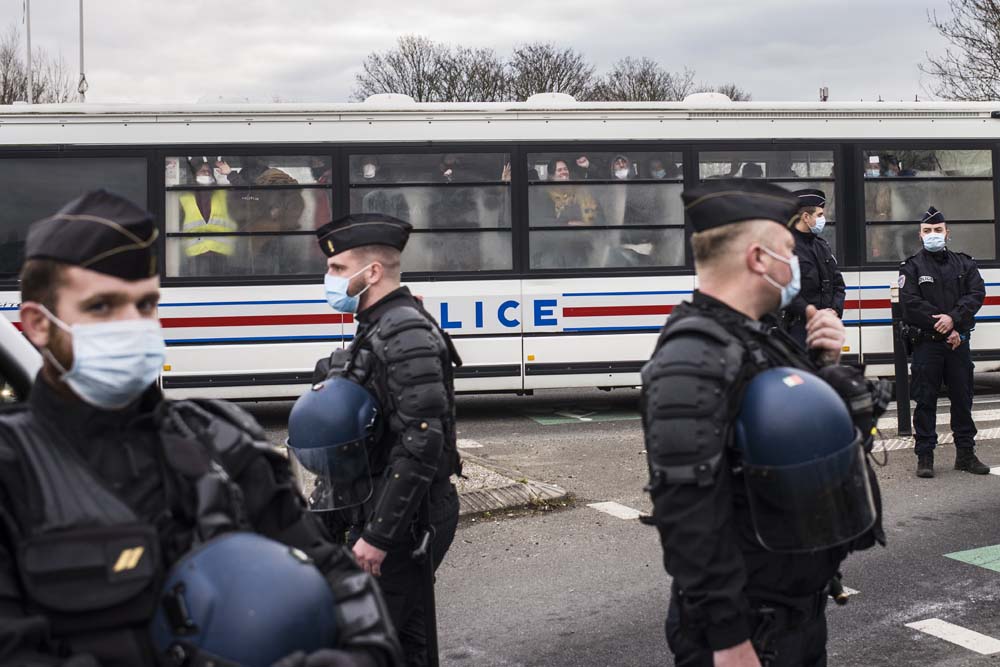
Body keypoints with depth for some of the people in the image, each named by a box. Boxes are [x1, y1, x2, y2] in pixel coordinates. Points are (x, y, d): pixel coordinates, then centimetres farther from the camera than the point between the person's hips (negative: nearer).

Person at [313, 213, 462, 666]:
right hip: (377, 513, 10)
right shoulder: (375, 329, 14)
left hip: (402, 524, -10)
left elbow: (422, 443, -25)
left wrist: (378, 535, -24)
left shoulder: (405, 335, -18)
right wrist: (338, 518, 21)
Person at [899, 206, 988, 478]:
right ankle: (925, 456, 5)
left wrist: (953, 318, -18)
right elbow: (911, 303, -9)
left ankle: (965, 453, 18)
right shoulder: (911, 267, 2)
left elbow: (977, 294, -2)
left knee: (962, 398, 8)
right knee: (925, 401, 0)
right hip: (926, 343, -3)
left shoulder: (964, 264, 12)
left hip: (958, 341, 3)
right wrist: (944, 329, -13)